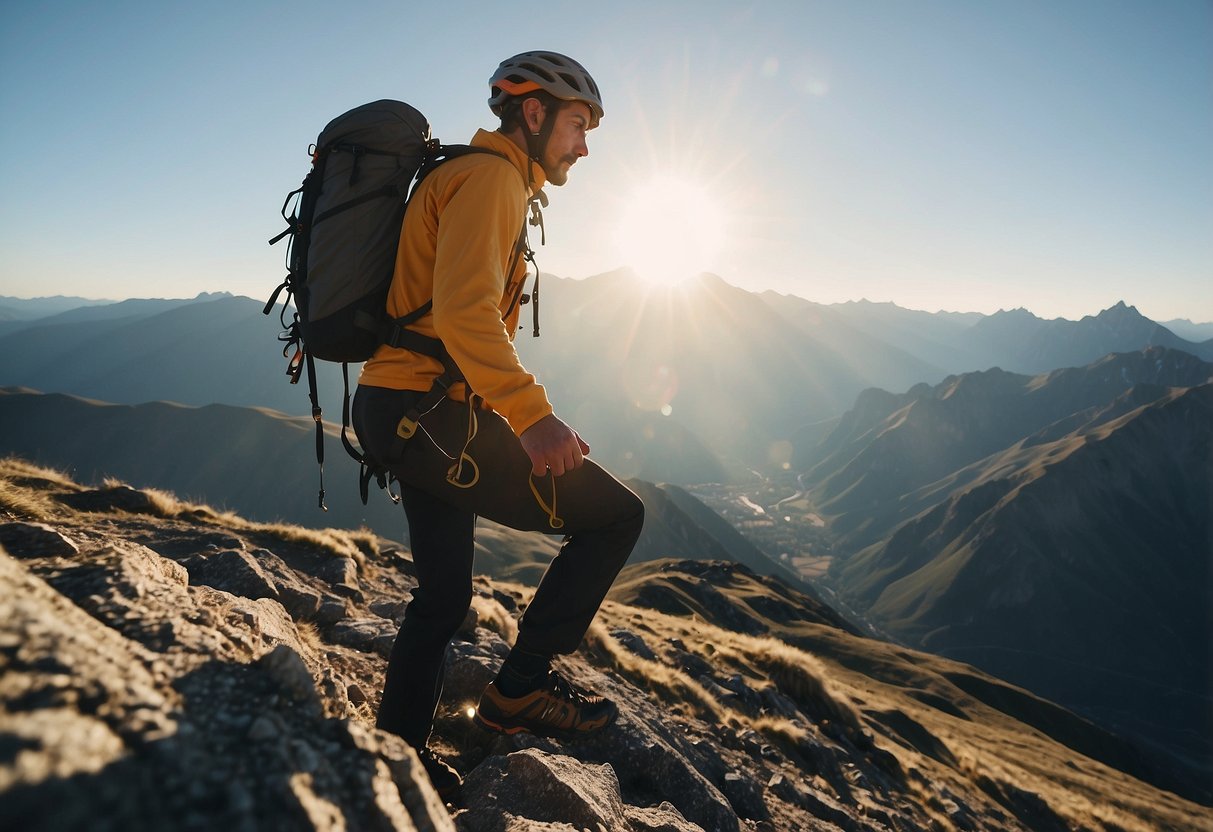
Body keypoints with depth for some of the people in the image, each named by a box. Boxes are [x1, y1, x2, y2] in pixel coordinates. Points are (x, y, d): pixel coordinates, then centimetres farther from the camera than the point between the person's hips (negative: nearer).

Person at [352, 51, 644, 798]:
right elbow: (465, 309, -25)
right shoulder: (491, 176, -8)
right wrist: (531, 413, -35)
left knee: (444, 596, 19)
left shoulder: (486, 180, 24)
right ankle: (523, 686, 4)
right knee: (617, 515, -6)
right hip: (431, 415, -11)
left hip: (414, 416, 11)